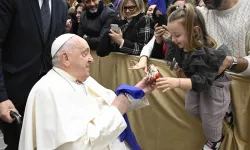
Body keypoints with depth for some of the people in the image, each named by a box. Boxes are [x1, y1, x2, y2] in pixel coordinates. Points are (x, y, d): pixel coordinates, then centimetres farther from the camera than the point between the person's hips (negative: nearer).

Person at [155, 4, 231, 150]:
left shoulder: (207, 52, -42)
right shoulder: (183, 45, -17)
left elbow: (203, 81, -47)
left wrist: (177, 82, -62)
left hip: (214, 86, -8)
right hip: (196, 82, 8)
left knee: (210, 116, 13)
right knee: (191, 109, 24)